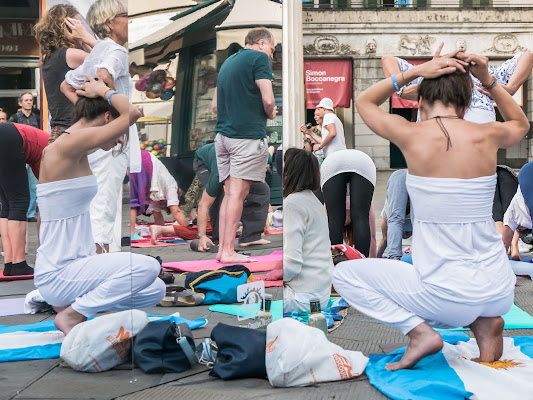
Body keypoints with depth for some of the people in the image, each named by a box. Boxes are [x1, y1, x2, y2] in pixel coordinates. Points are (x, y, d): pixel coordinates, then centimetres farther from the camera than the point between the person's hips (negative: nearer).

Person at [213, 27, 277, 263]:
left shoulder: (228, 62, 21)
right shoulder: (259, 58, -3)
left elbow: (216, 106, 23)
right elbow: (268, 100, -13)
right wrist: (270, 114, 6)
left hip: (222, 134, 8)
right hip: (248, 134, -7)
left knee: (230, 192, 9)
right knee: (238, 192, -7)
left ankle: (222, 248, 8)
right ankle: (228, 251, -6)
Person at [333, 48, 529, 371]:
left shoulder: (412, 136, -11)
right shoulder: (487, 136, -3)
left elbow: (364, 101, 12)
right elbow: (521, 124, 25)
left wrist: (416, 72, 5)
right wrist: (488, 80, 14)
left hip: (445, 300, -4)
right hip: (499, 295, 4)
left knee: (344, 274, 16)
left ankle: (420, 331, -2)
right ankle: (485, 321, 13)